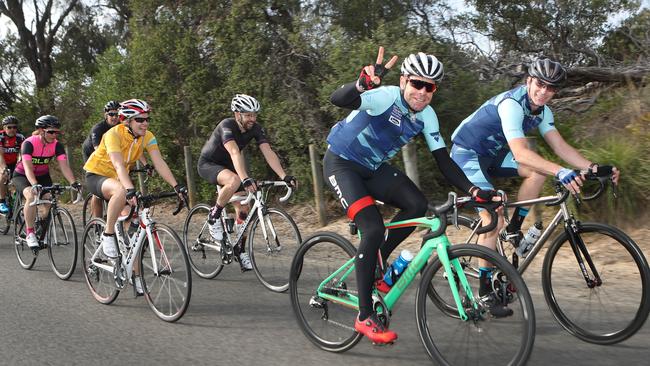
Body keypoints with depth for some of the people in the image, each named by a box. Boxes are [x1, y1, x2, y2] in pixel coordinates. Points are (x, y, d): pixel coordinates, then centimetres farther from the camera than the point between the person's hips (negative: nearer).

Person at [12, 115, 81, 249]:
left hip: (42, 175, 4)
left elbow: (64, 165, -25)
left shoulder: (57, 145, -16)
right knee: (32, 196, -32)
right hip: (22, 175, -4)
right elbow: (27, 167, -37)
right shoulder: (29, 143, -27)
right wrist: (35, 185, -53)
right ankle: (29, 233, -21)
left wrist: (73, 183, -40)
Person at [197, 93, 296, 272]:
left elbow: (268, 152, -23)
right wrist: (245, 179, -60)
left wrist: (284, 176, -37)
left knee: (243, 211, -3)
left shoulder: (256, 129, -14)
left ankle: (240, 250, 14)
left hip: (228, 165, 6)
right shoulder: (227, 126, -31)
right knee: (234, 181, -38)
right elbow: (235, 153, -46)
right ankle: (214, 216, -15)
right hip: (208, 164, -6)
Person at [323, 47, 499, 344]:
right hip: (341, 163, -6)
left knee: (417, 205, -16)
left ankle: (375, 263, 7)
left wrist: (473, 190, -18)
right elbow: (336, 99, -43)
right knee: (373, 228, -22)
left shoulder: (427, 116, -7)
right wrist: (363, 84, -63)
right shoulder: (386, 97, -27)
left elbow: (443, 160, -6)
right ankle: (365, 317, -11)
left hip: (373, 167, 7)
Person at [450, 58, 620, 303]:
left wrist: (593, 167, -20)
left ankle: (513, 230, 1)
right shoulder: (511, 103, -28)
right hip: (467, 154, -8)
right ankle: (485, 289, -3)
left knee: (540, 170, -12)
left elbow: (560, 146, -7)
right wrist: (561, 172, -49)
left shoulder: (542, 111, -2)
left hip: (491, 154, 8)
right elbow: (520, 153, -39)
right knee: (494, 221, -14)